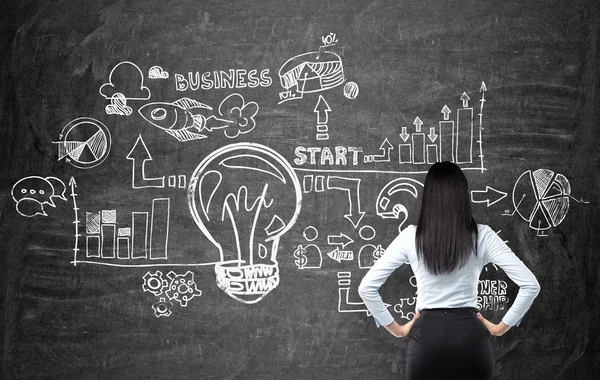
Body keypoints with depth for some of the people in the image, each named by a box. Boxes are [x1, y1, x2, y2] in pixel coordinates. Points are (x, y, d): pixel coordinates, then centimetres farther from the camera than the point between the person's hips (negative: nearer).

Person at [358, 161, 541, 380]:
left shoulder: (411, 237, -2)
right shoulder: (482, 236, -3)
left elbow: (367, 288, -3)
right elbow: (530, 285, -5)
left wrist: (396, 329, 6)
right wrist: (500, 327, 4)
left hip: (426, 336, 0)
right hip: (469, 336, 0)